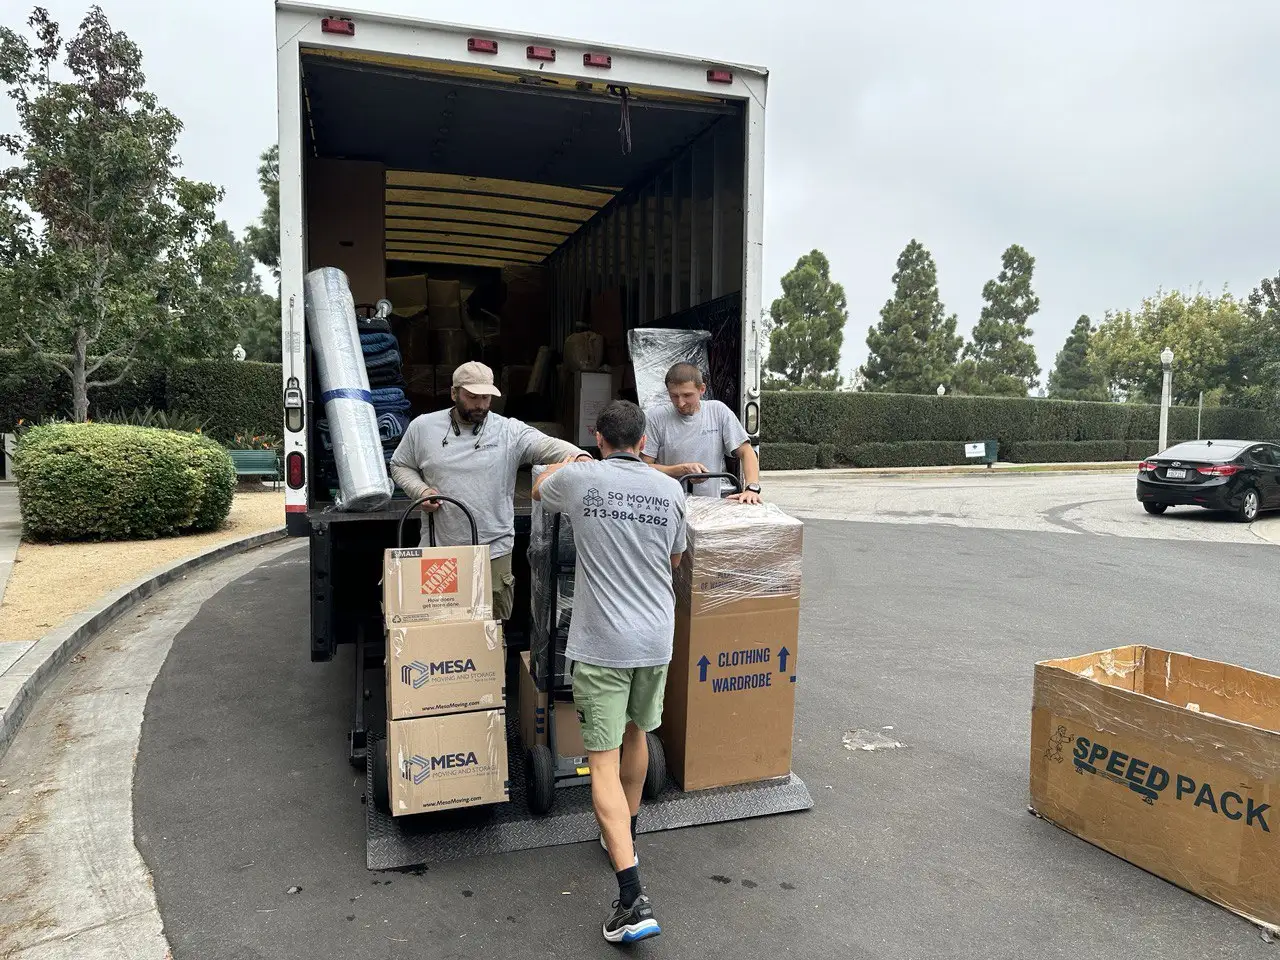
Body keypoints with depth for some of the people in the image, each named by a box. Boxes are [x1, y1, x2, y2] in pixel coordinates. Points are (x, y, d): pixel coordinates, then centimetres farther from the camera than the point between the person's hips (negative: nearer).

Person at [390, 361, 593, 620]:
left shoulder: (510, 431, -5)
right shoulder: (422, 427, 2)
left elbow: (548, 446, -20)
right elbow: (400, 465, 13)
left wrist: (579, 456, -40)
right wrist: (420, 490, -7)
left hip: (493, 552, -1)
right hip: (438, 551, 1)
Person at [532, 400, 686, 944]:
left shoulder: (580, 479, -6)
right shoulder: (670, 490, 1)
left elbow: (538, 488, 18)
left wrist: (569, 458, 37)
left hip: (601, 644, -4)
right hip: (656, 639, 4)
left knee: (604, 761, -1)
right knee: (636, 734, 25)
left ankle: (633, 898, -7)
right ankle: (626, 835, 45)